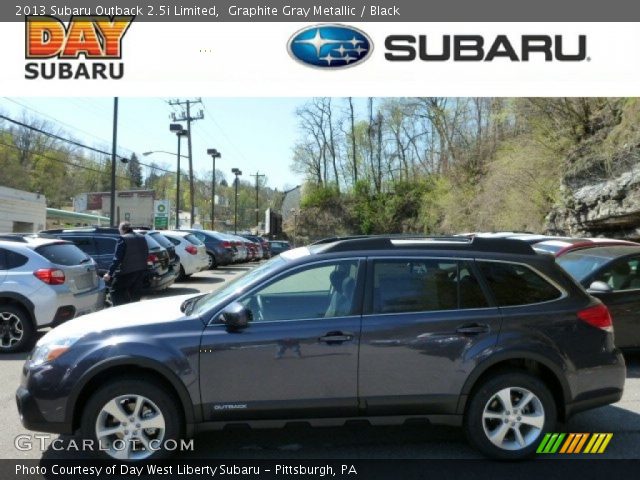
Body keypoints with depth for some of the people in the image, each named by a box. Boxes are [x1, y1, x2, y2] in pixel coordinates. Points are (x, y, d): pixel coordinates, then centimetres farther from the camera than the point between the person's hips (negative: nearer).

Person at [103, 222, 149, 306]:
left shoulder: (123, 239, -13)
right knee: (135, 296, 16)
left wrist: (109, 273, -16)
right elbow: (146, 255, 13)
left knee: (115, 292, 2)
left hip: (126, 272, -8)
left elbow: (117, 258, -17)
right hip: (141, 271, 8)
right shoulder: (142, 238, 10)